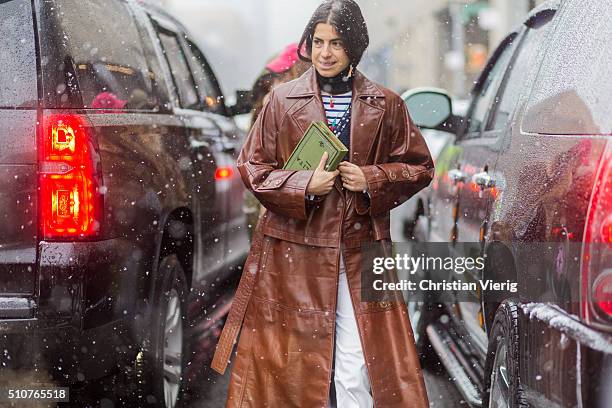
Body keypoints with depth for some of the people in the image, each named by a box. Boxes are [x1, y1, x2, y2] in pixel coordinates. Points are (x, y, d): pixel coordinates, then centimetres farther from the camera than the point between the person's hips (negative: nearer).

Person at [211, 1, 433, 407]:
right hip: (293, 251, 0)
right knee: (293, 362, 4)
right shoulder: (283, 100, 4)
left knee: (359, 370, -4)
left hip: (359, 252, 0)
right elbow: (252, 166, 5)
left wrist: (371, 179, -7)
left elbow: (419, 166, 12)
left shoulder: (385, 105, 6)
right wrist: (305, 185, -11)